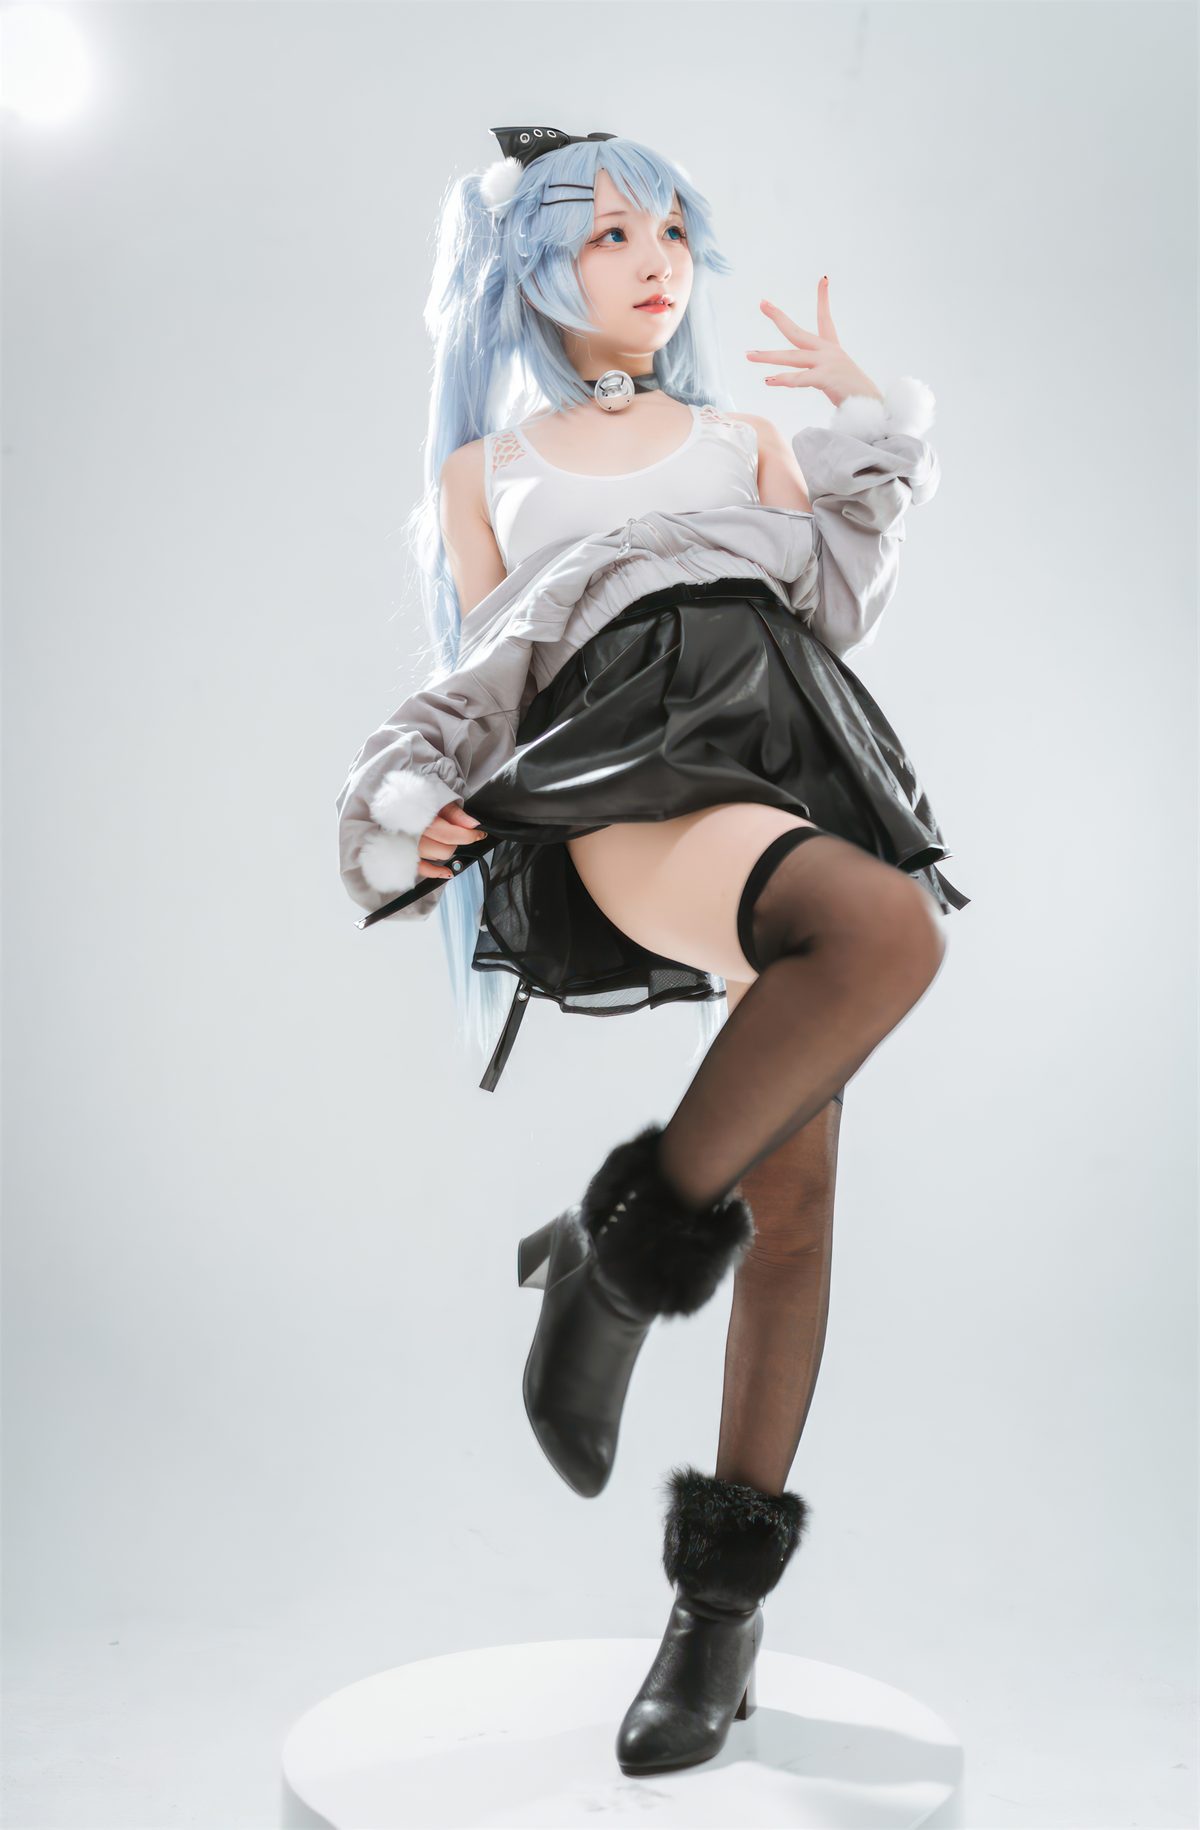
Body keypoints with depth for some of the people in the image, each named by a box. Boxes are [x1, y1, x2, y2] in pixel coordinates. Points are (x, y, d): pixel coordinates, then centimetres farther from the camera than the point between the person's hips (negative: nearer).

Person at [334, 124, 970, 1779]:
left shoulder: (749, 442, 30)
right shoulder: (484, 468, 26)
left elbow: (837, 610, 18)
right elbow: (488, 674, 18)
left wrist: (875, 427, 15)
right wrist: (420, 808, 1)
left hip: (788, 754, 4)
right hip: (619, 781, -3)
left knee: (796, 1193, -7)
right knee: (888, 923, -36)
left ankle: (726, 1588, 4)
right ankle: (627, 1242, -20)